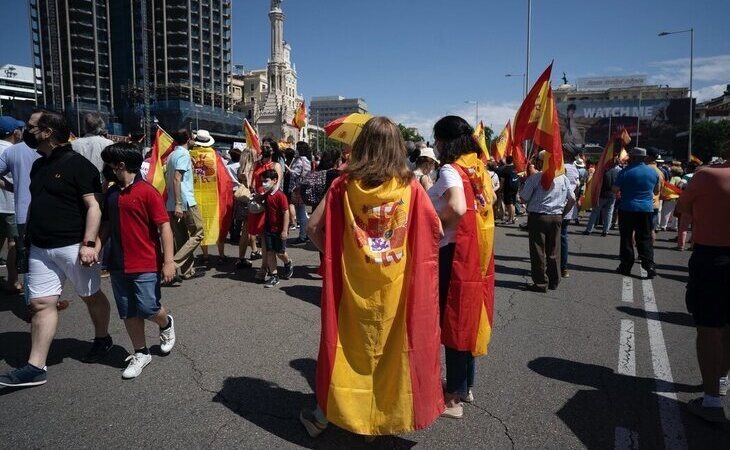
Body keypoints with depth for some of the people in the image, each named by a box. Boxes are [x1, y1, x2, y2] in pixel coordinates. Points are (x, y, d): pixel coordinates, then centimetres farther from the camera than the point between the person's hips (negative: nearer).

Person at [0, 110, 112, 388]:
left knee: (91, 296, 10)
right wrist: (31, 237, 21)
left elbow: (94, 206, -16)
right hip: (40, 249, 7)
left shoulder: (78, 165, -11)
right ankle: (35, 367, 7)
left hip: (73, 247, -7)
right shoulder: (38, 165, 14)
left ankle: (102, 339, 32)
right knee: (41, 303, 4)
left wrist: (88, 243, -23)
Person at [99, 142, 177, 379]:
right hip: (118, 264, 6)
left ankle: (166, 324, 30)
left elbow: (164, 227, -14)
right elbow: (107, 225, 17)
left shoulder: (147, 191, -12)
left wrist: (169, 261, -17)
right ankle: (140, 353, 24)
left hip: (146, 264, -6)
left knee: (148, 308, -3)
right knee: (128, 313, 10)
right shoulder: (111, 193, 8)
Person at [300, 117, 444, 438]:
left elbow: (313, 226, -7)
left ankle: (321, 416, 30)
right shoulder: (409, 186, -7)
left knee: (345, 344, 15)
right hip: (397, 285, 0)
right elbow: (436, 230, -6)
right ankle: (388, 416, 32)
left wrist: (332, 252, 7)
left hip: (353, 283, 0)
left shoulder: (345, 184, -7)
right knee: (395, 347, 17)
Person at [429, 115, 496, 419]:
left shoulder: (450, 170, -15)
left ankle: (454, 397, 14)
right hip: (477, 251, 8)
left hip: (455, 253, -8)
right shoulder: (478, 168, 8)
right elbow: (490, 199, 21)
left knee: (452, 321, 2)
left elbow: (457, 208, -31)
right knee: (468, 320, 18)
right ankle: (466, 385, 33)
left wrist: (432, 220, -14)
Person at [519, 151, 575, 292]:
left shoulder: (535, 177, -11)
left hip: (538, 217, -5)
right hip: (556, 218, 5)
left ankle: (541, 283, 4)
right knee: (554, 250, 12)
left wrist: (525, 182, 6)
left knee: (538, 251, 2)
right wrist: (563, 212, 17)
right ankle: (554, 281, 21)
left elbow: (524, 198, -9)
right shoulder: (563, 177, 5)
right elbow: (572, 199, 7)